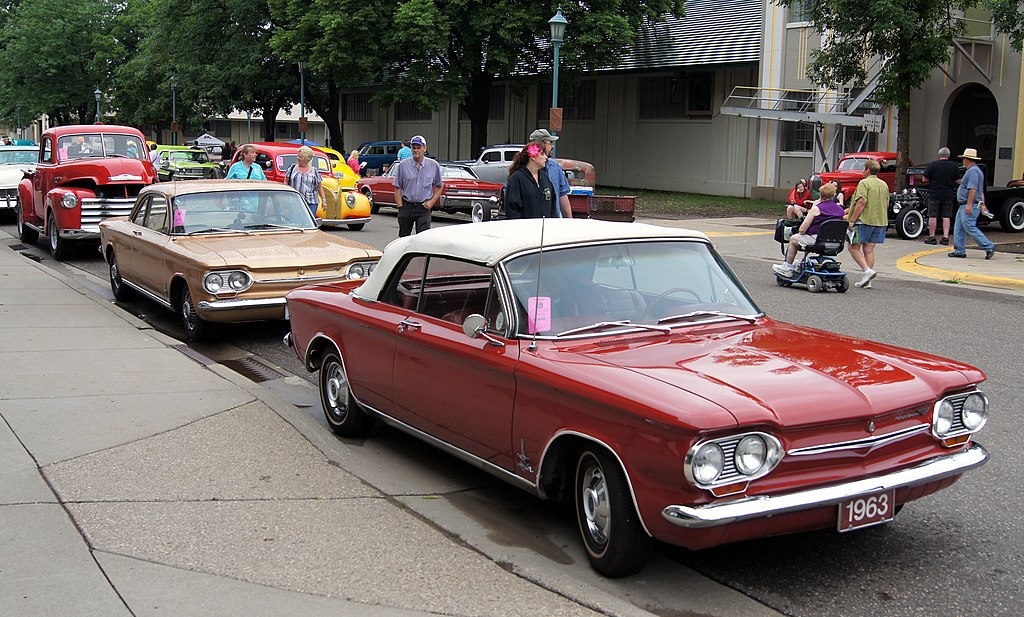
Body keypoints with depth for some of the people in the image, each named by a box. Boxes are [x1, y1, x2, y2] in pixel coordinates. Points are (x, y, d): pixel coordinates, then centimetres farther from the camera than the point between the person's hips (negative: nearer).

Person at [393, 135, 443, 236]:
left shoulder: (434, 165, 3)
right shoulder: (403, 165, 2)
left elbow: (439, 186, 12)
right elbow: (398, 188, 4)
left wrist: (432, 202, -1)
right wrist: (400, 207, -4)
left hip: (423, 207, -1)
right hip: (406, 206, 1)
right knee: (403, 238, 9)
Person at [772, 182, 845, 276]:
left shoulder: (816, 209, -12)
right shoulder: (840, 209, 3)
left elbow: (802, 230, -12)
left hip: (817, 240, -6)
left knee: (793, 239, 21)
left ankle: (787, 268, 30)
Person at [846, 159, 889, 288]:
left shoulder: (864, 183, -10)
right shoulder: (884, 185, 14)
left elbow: (861, 203, -19)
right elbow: (886, 205, 19)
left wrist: (852, 220, -16)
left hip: (864, 220, -7)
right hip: (880, 221, 7)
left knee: (854, 248, 2)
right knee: (869, 249, 9)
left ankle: (868, 270, -15)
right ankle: (867, 281, 7)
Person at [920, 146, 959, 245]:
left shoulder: (932, 164, -7)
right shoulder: (955, 166, 2)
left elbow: (924, 180, -5)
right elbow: (957, 181, 8)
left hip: (934, 194, -3)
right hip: (948, 195, 3)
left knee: (933, 216, 4)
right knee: (946, 216, 7)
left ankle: (932, 237, 7)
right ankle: (945, 237, 4)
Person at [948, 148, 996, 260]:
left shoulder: (973, 171, -15)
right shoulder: (974, 170, 20)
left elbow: (973, 189, -24)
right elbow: (981, 191, 24)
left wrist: (969, 204, -27)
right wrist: (982, 204, 27)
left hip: (970, 206, -11)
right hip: (964, 206, 11)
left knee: (970, 228, -12)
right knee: (959, 229, 9)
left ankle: (989, 247, -10)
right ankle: (959, 251, 10)